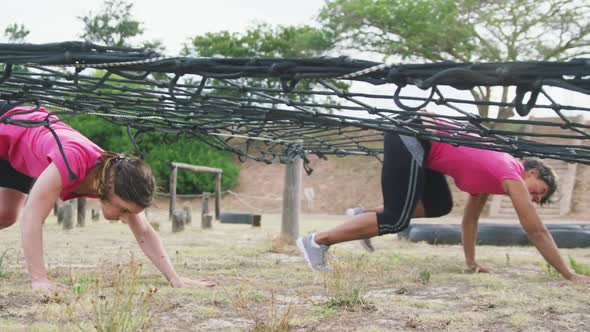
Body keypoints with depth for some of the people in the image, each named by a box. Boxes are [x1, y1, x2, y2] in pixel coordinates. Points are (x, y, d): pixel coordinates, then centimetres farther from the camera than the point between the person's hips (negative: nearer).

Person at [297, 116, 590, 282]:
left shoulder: (493, 173, 21)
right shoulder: (511, 175, -4)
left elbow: (470, 218, 31)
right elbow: (536, 230, -4)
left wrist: (471, 262, 34)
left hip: (417, 139, 9)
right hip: (410, 138, -9)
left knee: (439, 205, 16)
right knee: (397, 220, -10)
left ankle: (365, 215, 14)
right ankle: (317, 241, -6)